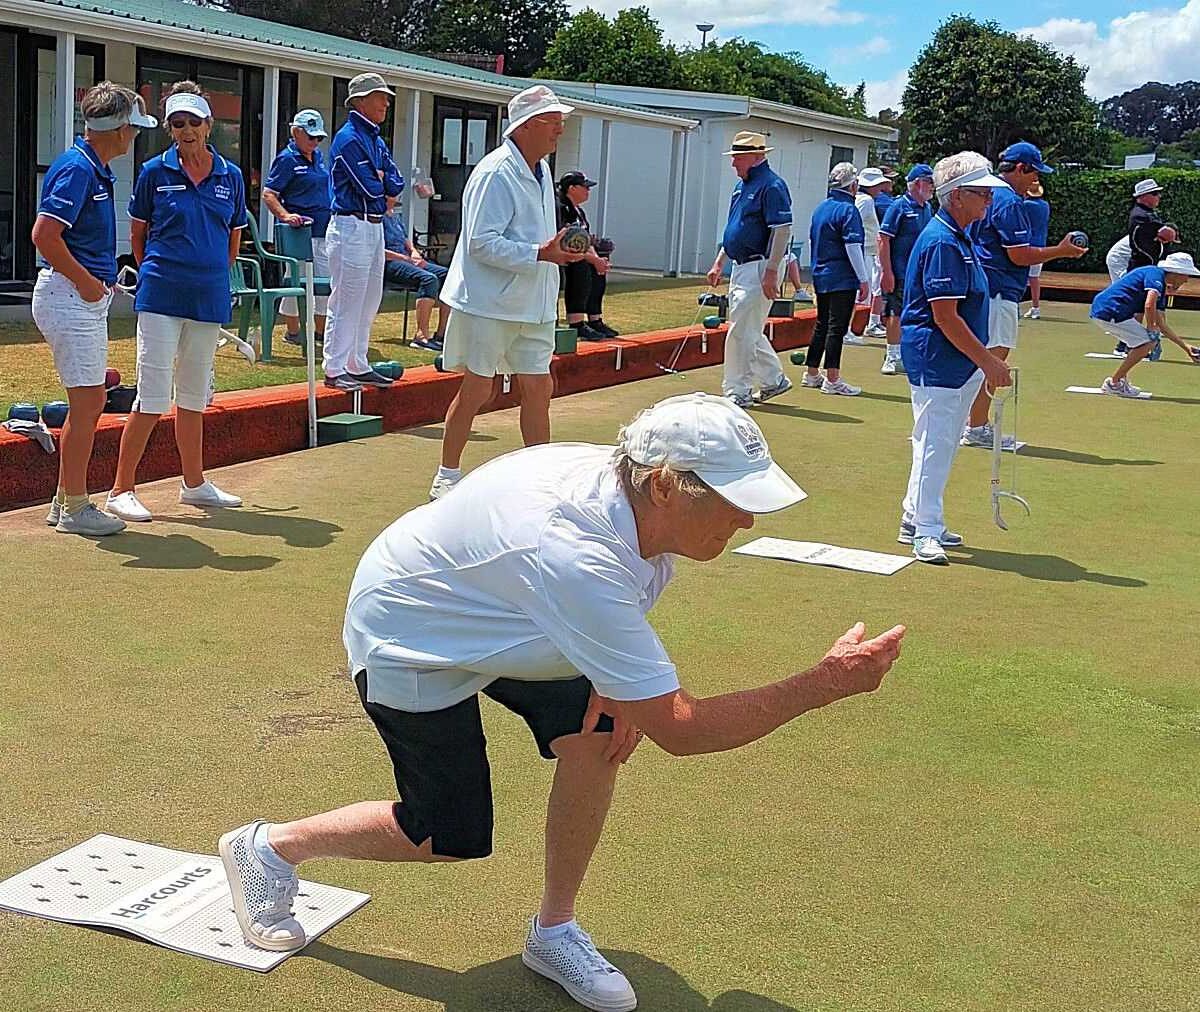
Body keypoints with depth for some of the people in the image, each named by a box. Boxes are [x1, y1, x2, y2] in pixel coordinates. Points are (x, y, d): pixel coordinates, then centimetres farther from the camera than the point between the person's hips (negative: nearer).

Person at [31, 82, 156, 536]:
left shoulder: (96, 169, 14)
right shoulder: (76, 167, -16)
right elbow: (44, 235, -24)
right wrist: (86, 281, -15)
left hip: (88, 298, 10)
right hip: (69, 296, -10)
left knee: (90, 402, 14)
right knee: (87, 402, -6)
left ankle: (65, 500, 22)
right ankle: (75, 509, 2)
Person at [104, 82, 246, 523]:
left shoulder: (230, 176, 5)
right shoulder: (155, 171, -2)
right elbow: (137, 232, 7)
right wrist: (154, 275, 9)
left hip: (209, 299, 3)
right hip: (161, 298, -3)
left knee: (194, 396, 15)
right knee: (152, 397, -6)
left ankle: (194, 483, 26)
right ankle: (121, 490, 1)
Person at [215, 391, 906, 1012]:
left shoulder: (628, 480, -19)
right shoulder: (574, 556, -43)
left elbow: (616, 617, 7)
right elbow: (680, 729, -40)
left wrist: (621, 682, -10)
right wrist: (823, 686, -38)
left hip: (481, 615, 8)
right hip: (404, 642, -7)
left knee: (597, 730, -11)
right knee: (451, 838, -1)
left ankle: (555, 932, 6)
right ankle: (271, 847, 21)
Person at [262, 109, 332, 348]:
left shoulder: (318, 156, 15)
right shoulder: (287, 159, -8)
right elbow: (268, 194, -11)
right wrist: (285, 215, -26)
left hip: (323, 230, 8)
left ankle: (320, 330, 21)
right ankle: (292, 331, 9)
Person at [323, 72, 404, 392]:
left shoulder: (377, 141, 16)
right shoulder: (348, 138, -12)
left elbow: (395, 185, 7)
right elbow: (369, 187, -19)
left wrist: (378, 181, -10)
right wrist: (380, 181, 0)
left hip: (375, 227, 10)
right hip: (351, 227, -10)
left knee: (369, 303, 14)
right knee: (346, 302, -6)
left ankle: (358, 366, 23)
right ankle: (334, 371, 0)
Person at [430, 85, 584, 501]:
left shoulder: (542, 170, 14)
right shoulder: (495, 173, -15)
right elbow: (482, 242, -22)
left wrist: (561, 249, 7)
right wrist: (540, 254, -27)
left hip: (533, 306, 8)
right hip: (489, 303, -8)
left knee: (539, 388, 7)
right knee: (476, 389, 0)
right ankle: (447, 476, 13)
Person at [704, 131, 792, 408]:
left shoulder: (771, 186, -13)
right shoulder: (741, 186, 16)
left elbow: (783, 230, -19)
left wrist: (771, 272, -23)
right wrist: (719, 264, 19)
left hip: (760, 268, -10)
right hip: (740, 268, 10)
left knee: (741, 331, -9)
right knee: (749, 331, 15)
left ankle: (737, 392, -3)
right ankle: (774, 380, 28)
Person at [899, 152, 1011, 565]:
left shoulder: (961, 238, 13)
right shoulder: (941, 243, -18)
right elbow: (945, 317, -22)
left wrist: (984, 358, 19)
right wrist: (987, 360, -20)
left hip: (961, 362, 10)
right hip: (936, 361, -10)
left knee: (943, 442, 15)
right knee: (934, 442, -6)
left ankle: (916, 520, 24)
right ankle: (925, 531, 0)